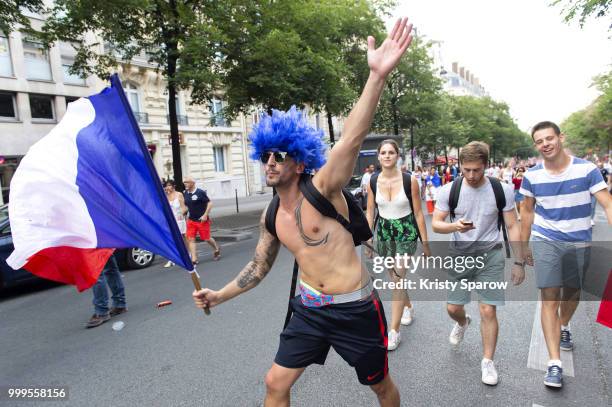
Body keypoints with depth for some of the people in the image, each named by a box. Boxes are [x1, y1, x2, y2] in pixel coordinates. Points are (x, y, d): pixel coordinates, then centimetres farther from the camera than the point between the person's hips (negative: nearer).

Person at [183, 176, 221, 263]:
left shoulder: (200, 192, -12)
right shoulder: (185, 193, 5)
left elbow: (210, 203, -12)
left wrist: (205, 215, -18)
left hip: (202, 220, -5)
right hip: (191, 220, 6)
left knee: (206, 238, 4)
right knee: (190, 239, -4)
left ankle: (217, 249, 33)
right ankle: (194, 259, -1)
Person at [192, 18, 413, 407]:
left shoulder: (322, 191, -17)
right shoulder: (271, 218, 2)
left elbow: (352, 139, -33)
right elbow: (259, 266, 15)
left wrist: (377, 76, -45)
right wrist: (219, 295, 14)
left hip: (356, 308, -5)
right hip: (309, 309, 5)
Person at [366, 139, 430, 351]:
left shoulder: (410, 180, -13)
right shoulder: (373, 182, -5)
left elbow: (418, 212, -7)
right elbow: (370, 212, 2)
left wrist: (425, 242, -3)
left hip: (406, 232, -3)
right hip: (383, 231, 4)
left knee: (398, 278, -8)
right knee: (396, 277, 17)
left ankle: (394, 331, 1)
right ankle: (408, 306, 46)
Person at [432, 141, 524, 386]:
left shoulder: (502, 190, -8)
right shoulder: (449, 190, -9)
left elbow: (513, 227, -1)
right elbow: (435, 224, -5)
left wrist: (518, 262, -3)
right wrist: (455, 226, -27)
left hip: (490, 255, -1)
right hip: (459, 255, 1)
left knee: (488, 311, 0)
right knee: (453, 308, 8)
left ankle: (488, 362, 20)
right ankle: (462, 323, 45)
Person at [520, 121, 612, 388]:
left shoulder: (587, 169, -11)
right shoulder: (532, 175, -7)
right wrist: (524, 245, 8)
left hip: (580, 243, 1)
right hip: (546, 242, -1)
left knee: (572, 291, 20)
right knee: (549, 298, -8)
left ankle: (563, 327, 51)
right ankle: (554, 363, -6)